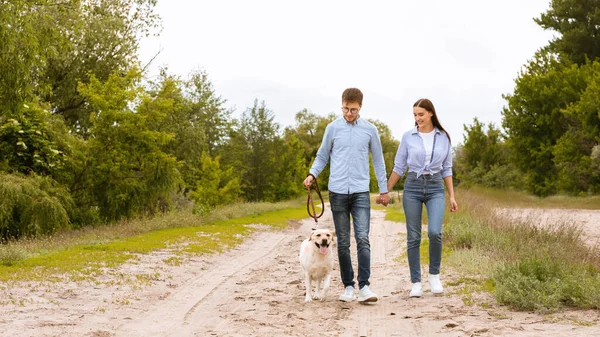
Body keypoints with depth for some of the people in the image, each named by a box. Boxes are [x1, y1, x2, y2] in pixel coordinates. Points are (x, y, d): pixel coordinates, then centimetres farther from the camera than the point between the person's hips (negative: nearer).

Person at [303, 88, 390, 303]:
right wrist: (312, 174, -6)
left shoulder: (370, 130, 5)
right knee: (343, 242, 5)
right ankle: (348, 286, 13)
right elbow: (322, 156, 12)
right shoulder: (332, 128, 5)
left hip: (361, 192, 0)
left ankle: (364, 286, -13)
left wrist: (384, 189, 14)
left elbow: (378, 160, 13)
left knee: (363, 239, -12)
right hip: (338, 192, 1)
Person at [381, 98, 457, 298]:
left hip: (435, 189, 0)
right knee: (413, 238, 0)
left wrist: (452, 195, 4)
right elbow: (399, 167, 6)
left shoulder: (443, 137, 5)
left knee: (434, 232, -20)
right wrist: (386, 191, 3)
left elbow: (446, 169, 9)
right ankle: (416, 283, 9)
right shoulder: (408, 137, 2)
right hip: (412, 187, 0)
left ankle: (434, 274, 3)